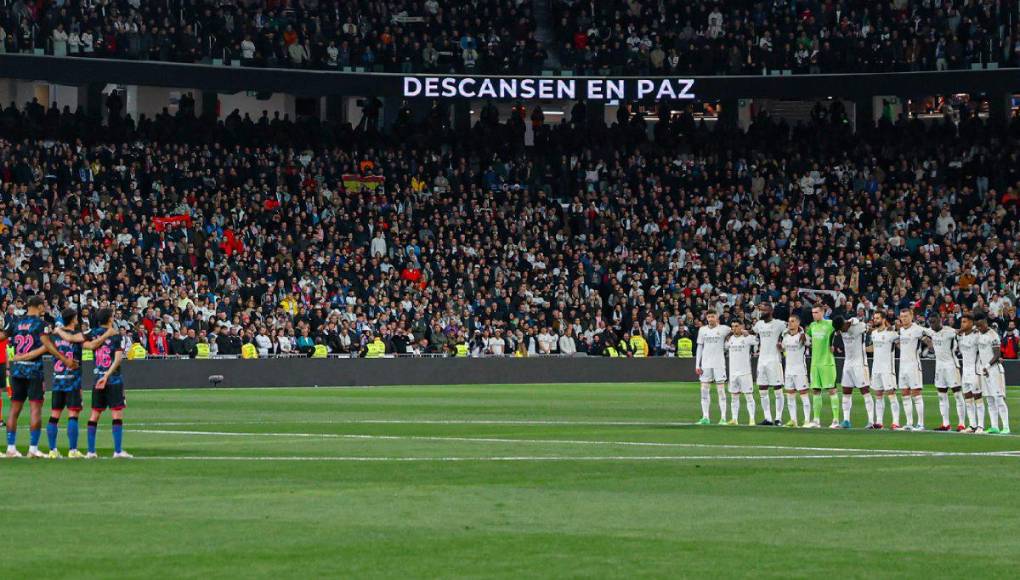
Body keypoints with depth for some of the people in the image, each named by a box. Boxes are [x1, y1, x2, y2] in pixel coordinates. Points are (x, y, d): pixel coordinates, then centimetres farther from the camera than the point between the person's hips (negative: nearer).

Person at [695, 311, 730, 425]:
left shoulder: (724, 329, -1)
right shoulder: (702, 330, 9)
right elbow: (699, 347, 10)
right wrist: (697, 365, 5)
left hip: (719, 363, -3)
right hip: (705, 364, 3)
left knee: (721, 389, -4)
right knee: (704, 390, 1)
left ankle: (723, 418, -3)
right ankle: (705, 417, 5)